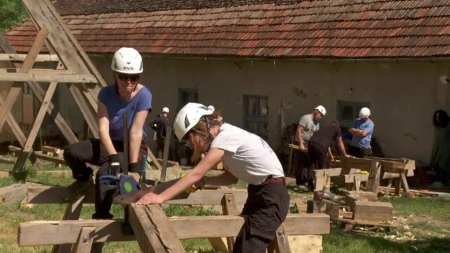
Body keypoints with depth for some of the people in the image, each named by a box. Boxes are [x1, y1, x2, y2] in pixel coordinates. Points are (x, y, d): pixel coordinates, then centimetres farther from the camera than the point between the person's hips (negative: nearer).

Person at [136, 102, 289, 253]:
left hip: (272, 195, -9)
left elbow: (196, 174, -22)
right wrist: (204, 181, -5)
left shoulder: (225, 136, -19)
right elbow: (231, 177, 10)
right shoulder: (226, 135, 8)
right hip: (259, 192, 9)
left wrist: (160, 197, -23)